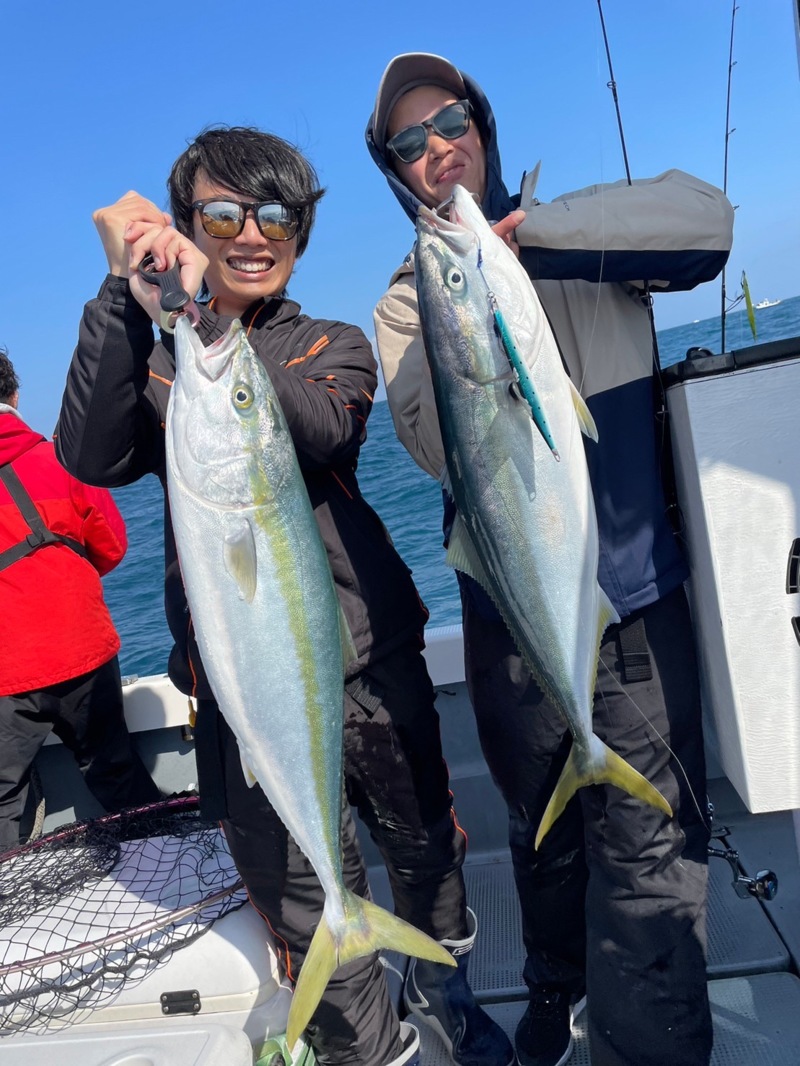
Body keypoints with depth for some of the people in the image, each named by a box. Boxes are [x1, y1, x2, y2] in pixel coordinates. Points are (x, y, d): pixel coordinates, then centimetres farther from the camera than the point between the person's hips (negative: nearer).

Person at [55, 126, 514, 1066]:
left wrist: (202, 318, -28)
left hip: (369, 659, 2)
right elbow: (93, 459, -14)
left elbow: (319, 429, -16)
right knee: (312, 909, 5)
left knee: (426, 848, 18)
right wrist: (124, 298, -22)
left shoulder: (332, 347, 8)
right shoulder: (155, 366, 7)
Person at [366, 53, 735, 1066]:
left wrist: (529, 227, -18)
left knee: (648, 843, -1)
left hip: (635, 589, -1)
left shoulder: (582, 239, 5)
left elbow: (706, 217, -15)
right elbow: (439, 448, -11)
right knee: (543, 829, 20)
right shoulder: (407, 305, 5)